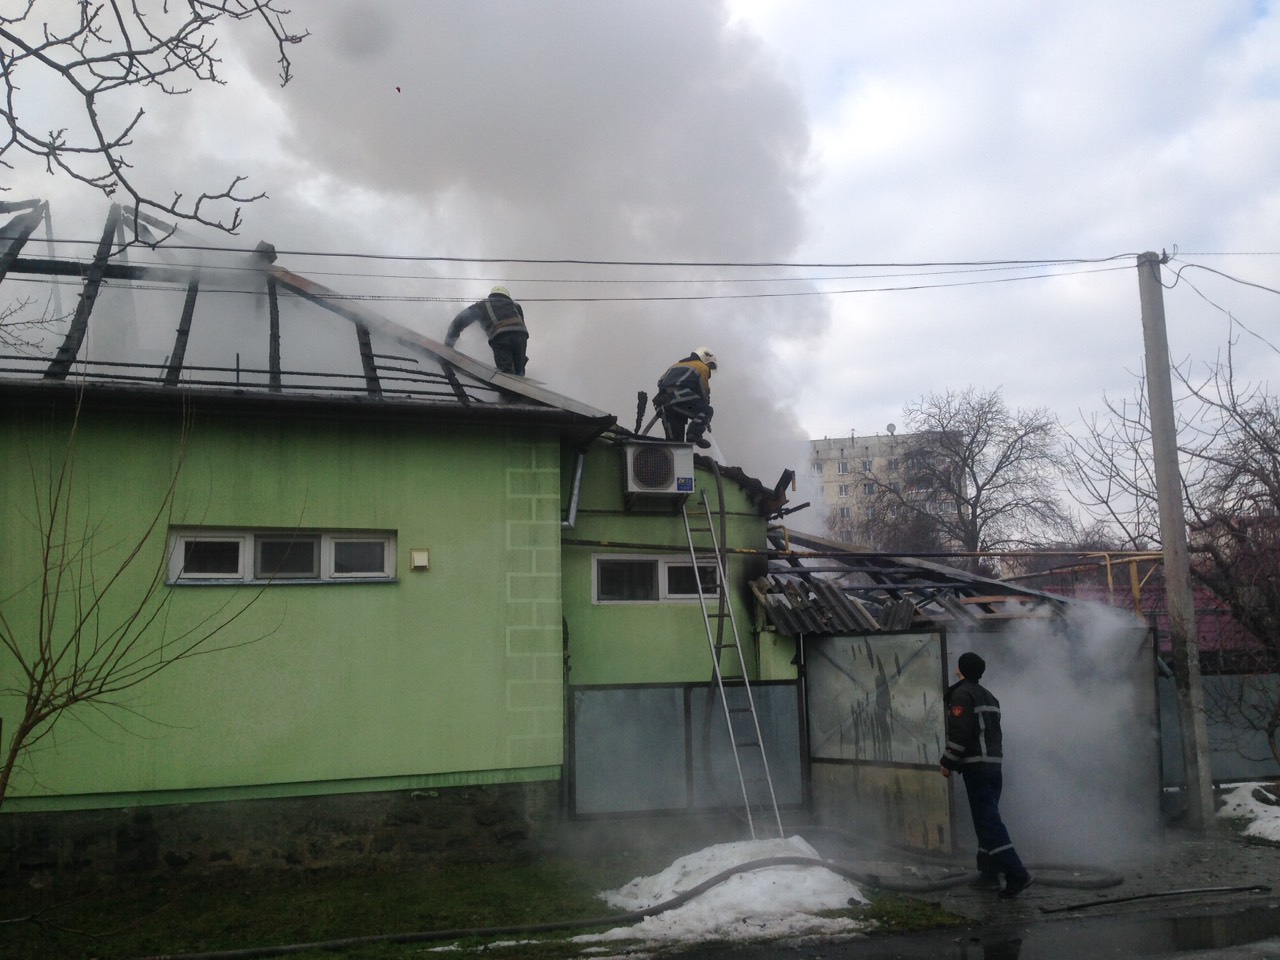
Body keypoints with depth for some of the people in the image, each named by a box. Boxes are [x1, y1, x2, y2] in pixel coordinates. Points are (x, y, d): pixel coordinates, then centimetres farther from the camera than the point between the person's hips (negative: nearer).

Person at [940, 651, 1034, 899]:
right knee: (988, 819, 14)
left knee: (987, 821, -10)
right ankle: (989, 873, 17)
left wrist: (948, 763, -9)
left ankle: (1016, 874, -16)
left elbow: (959, 733, -17)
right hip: (994, 764, 9)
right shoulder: (988, 696, 19)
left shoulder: (962, 694, -9)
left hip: (976, 767, -9)